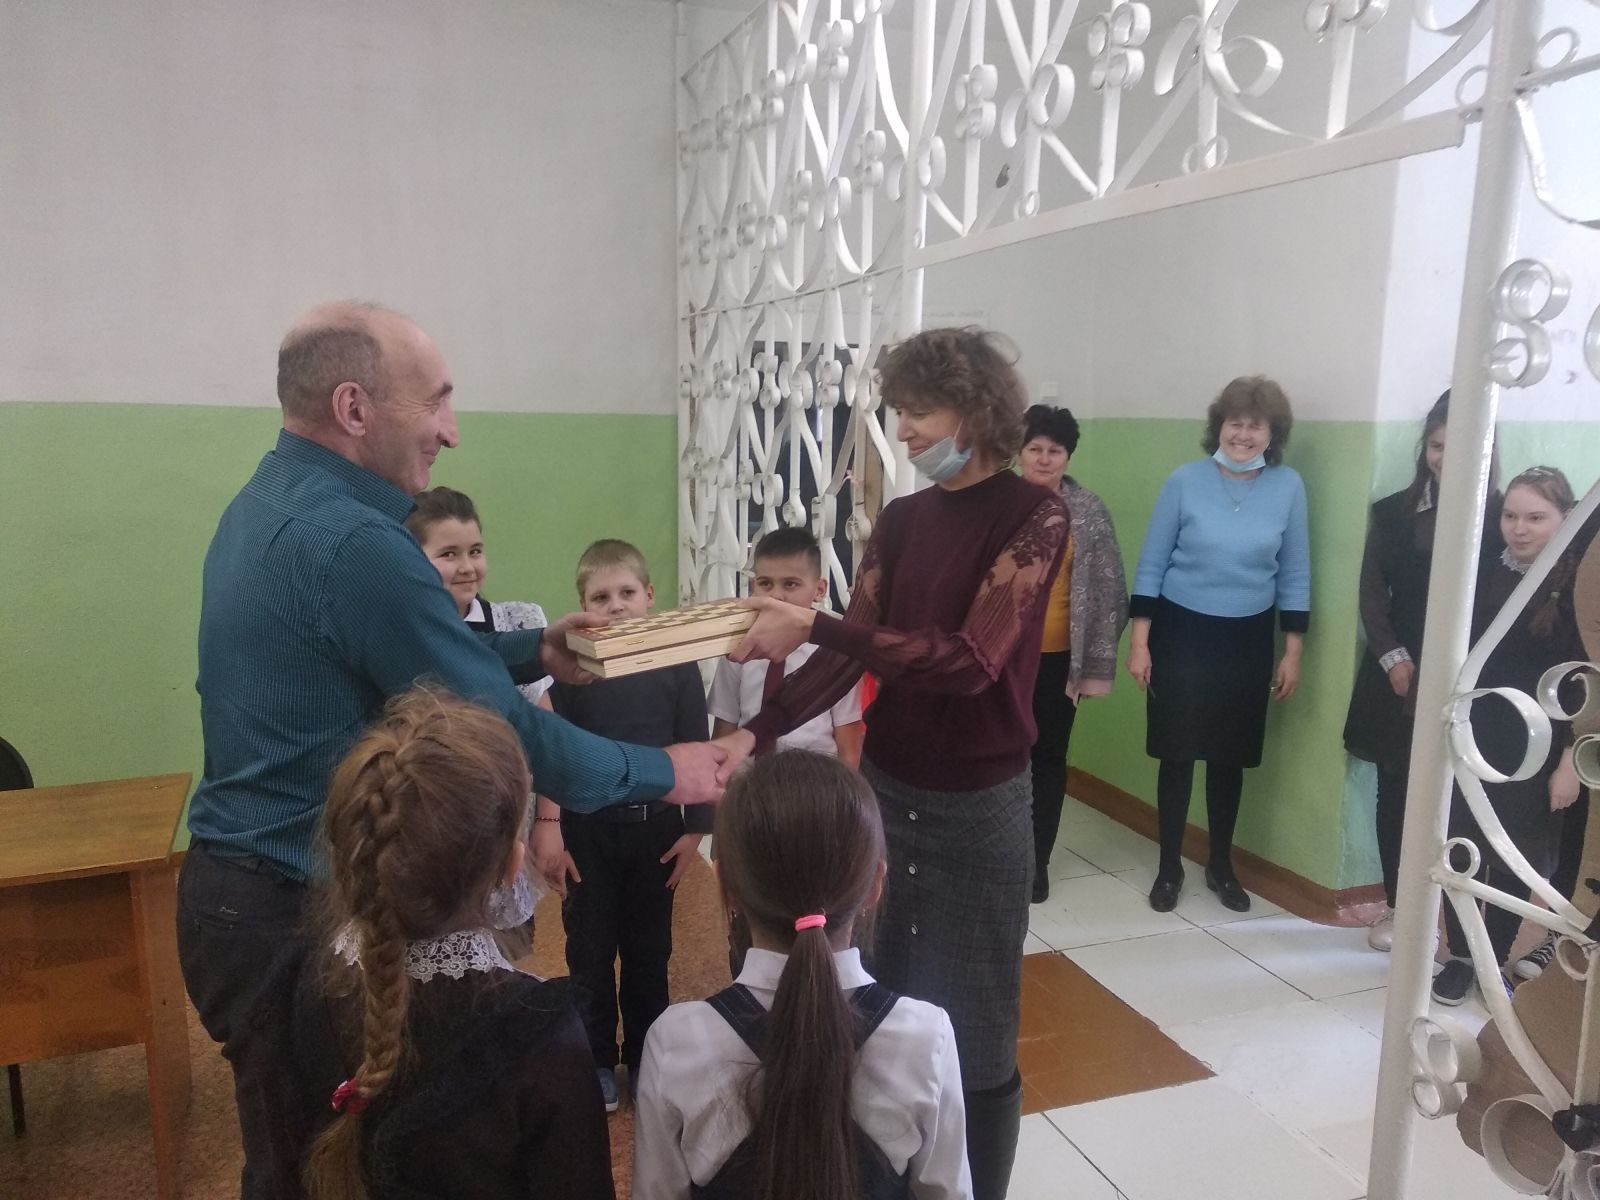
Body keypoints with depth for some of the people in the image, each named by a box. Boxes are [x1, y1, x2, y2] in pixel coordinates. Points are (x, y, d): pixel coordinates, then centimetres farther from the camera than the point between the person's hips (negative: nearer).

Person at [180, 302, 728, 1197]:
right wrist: (662, 773, -9)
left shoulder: (267, 507, 6)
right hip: (300, 910, -9)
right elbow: (499, 732, -22)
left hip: (242, 882, 9)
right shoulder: (351, 541, -25)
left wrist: (533, 653, 6)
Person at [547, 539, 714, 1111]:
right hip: (589, 829, 0)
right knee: (590, 950, 11)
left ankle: (645, 1056, 32)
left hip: (655, 828, 1)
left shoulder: (677, 666, -6)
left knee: (649, 951, 14)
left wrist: (695, 827, -1)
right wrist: (550, 830, -6)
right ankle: (596, 1060, 28)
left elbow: (695, 750, -1)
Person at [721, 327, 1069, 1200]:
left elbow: (970, 657, -24)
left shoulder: (1032, 516, -12)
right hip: (885, 787, 5)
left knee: (973, 1039, 9)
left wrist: (812, 626, -29)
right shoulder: (902, 519, 5)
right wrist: (757, 733, -12)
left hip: (976, 806, -5)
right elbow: (852, 652, 1)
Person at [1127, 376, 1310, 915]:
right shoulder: (1185, 481, -8)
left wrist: (1292, 652, 3)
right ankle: (1169, 867, 18)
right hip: (1180, 633, -2)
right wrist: (1139, 642, -7)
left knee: (1231, 757, 12)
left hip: (1247, 640, 2)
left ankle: (1221, 866, 29)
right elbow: (1151, 564, -4)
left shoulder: (1289, 487, -3)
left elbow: (1294, 574, 3)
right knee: (1178, 754, 3)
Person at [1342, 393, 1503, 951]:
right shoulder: (1393, 512, 7)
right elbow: (1372, 595, 4)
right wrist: (1394, 659, -7)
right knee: (1395, 792, 8)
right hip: (1397, 675, 3)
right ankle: (1396, 906, 20)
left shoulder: (1498, 516, -1)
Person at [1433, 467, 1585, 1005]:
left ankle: (1496, 960, 27)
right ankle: (1460, 956, 23)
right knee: (1460, 852, 7)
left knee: (1515, 861, 9)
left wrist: (1571, 760, -10)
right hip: (1472, 741, 3)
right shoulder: (1485, 575, 2)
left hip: (1533, 751, -2)